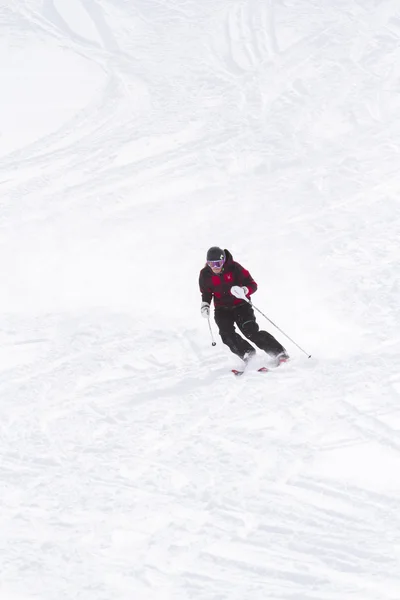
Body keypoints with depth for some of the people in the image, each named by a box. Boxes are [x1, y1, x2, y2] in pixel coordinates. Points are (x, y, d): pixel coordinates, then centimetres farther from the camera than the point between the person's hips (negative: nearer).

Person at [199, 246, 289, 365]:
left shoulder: (234, 268, -17)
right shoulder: (205, 274, -7)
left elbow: (253, 285, -13)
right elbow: (206, 292, 12)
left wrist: (243, 291, -35)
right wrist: (205, 305, -7)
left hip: (240, 305, -3)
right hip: (222, 309, 3)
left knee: (251, 331, -20)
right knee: (227, 333, -23)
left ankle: (278, 352, -17)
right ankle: (247, 353, -18)